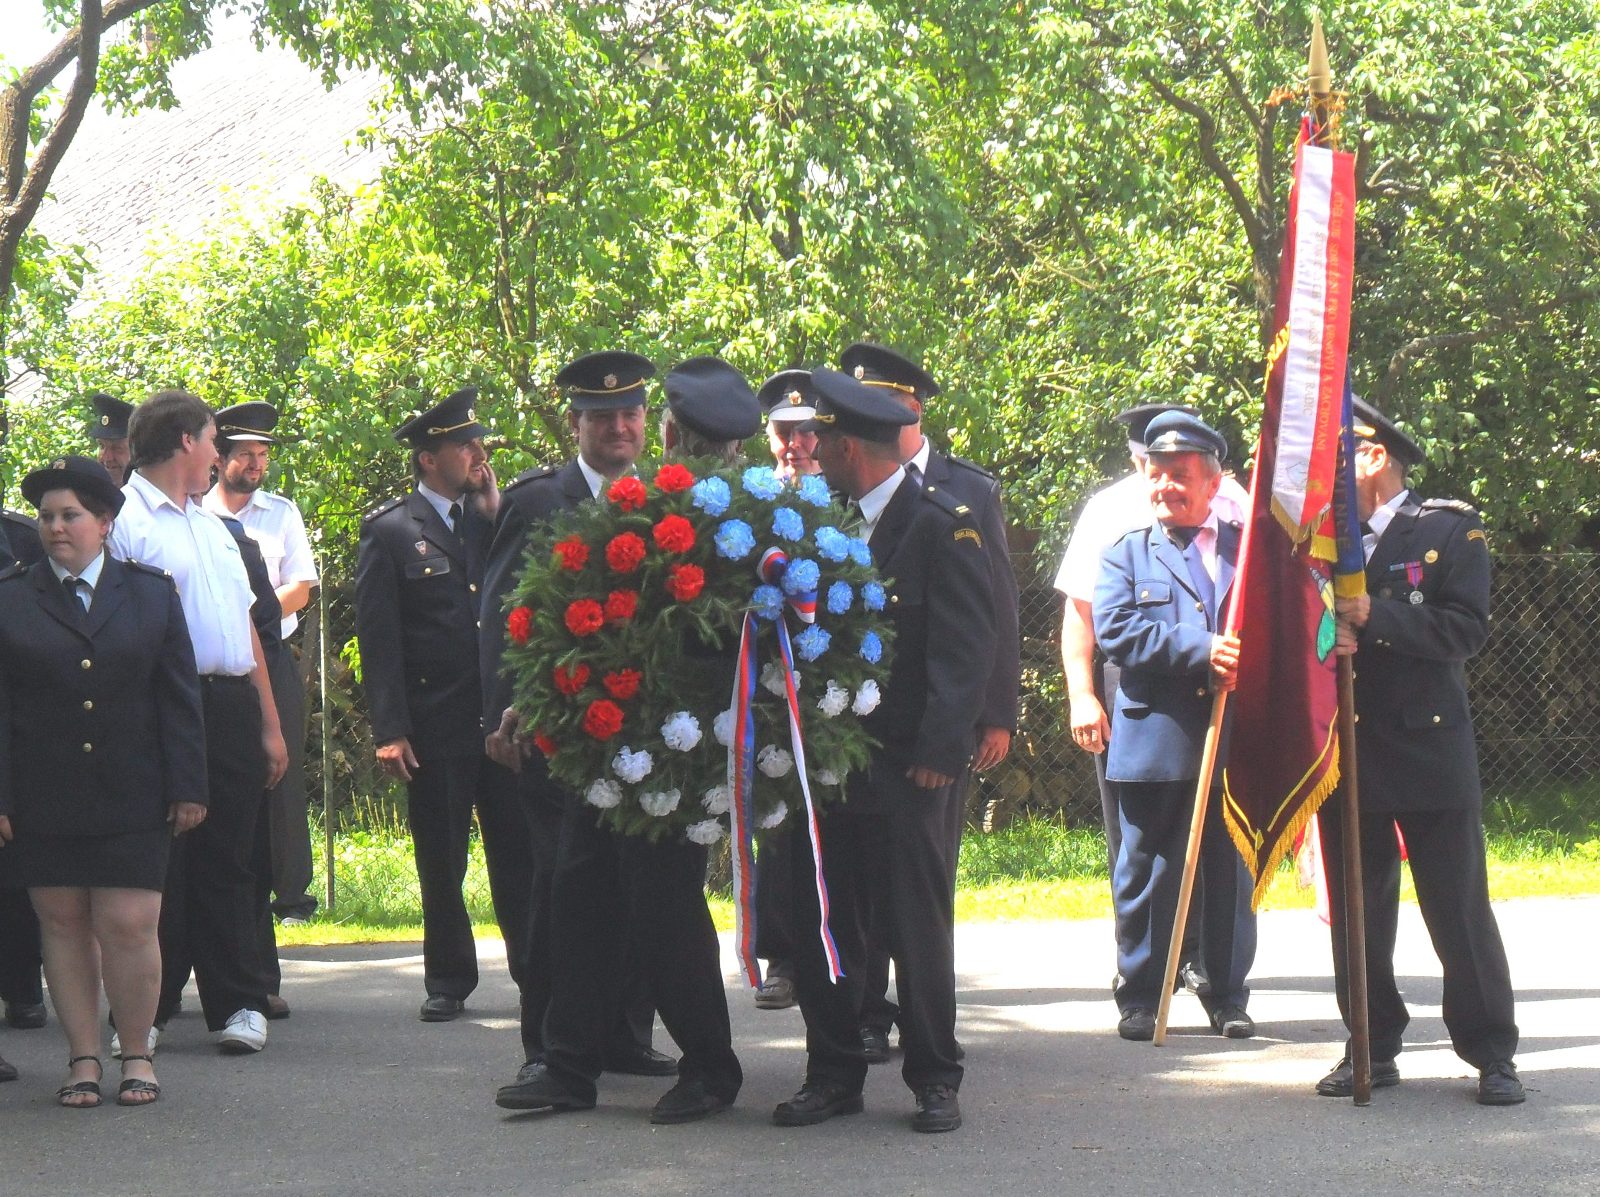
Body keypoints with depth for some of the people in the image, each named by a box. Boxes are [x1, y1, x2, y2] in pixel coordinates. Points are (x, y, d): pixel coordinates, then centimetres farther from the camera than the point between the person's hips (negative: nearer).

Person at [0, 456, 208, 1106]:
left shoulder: (151, 594, 9)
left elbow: (180, 698, 7)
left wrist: (187, 788, 0)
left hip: (132, 799, 0)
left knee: (128, 926, -6)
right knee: (63, 925, 4)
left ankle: (138, 1055, 9)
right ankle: (83, 1059, 13)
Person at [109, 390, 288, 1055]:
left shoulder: (213, 526, 22)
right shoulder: (125, 520, -4)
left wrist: (269, 723, 18)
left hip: (232, 708, 7)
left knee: (228, 862, 8)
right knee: (159, 863, -3)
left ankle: (238, 1005, 11)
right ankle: (142, 1012, 3)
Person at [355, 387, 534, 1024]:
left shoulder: (489, 521, 14)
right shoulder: (389, 531, 0)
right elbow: (377, 637, -4)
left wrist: (496, 513, 0)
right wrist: (389, 729, -11)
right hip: (434, 725, -3)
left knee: (519, 849, 2)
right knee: (441, 859, 5)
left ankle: (536, 971, 10)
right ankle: (448, 982, 15)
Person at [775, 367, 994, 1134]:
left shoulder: (943, 526, -7)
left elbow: (965, 648, -12)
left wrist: (941, 748, -18)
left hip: (907, 769, -6)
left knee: (918, 928, 1)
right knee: (818, 927, 7)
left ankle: (934, 1079, 11)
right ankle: (833, 1073, 17)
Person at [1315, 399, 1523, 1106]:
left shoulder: (1450, 531, -1)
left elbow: (1466, 630, -13)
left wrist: (1371, 616, -20)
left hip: (1430, 749, -4)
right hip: (1345, 752, 4)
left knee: (1460, 909, -2)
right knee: (1356, 914, 7)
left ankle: (1493, 1055, 5)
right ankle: (1372, 1048, 17)